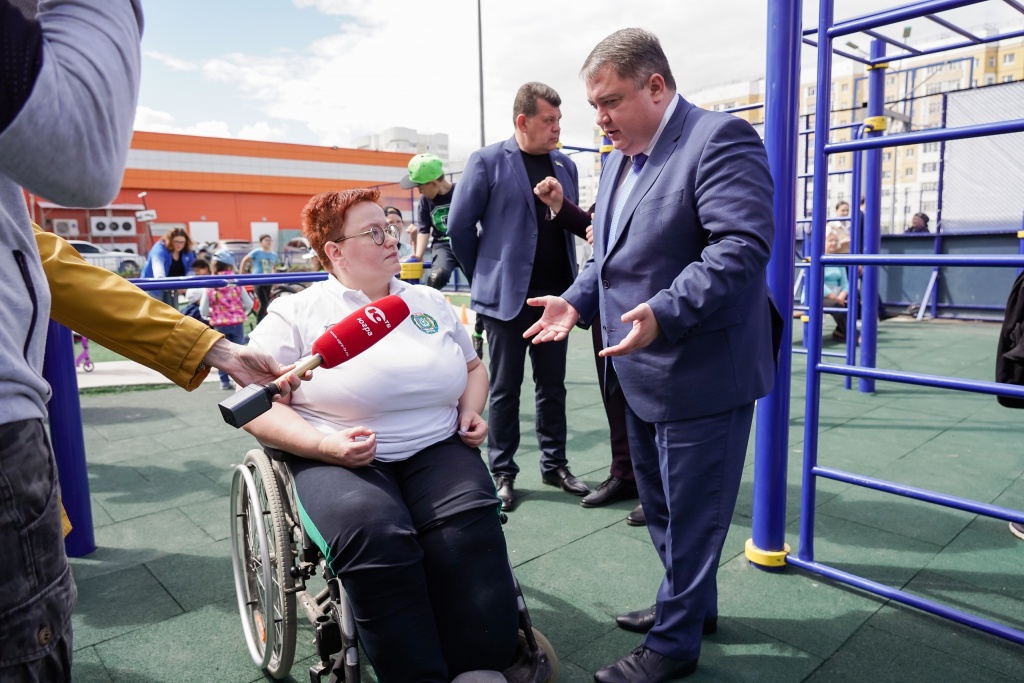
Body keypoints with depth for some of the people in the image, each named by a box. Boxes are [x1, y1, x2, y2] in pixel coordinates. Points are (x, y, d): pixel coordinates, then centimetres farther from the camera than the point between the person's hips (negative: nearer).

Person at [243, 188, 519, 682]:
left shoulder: (430, 302, 17)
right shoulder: (295, 314, 3)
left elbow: (473, 366, 28)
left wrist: (472, 412, 7)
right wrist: (326, 444, -17)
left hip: (438, 451, 3)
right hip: (339, 461, -3)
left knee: (471, 536, -26)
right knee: (375, 539, -33)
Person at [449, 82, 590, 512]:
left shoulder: (565, 165, 11)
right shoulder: (487, 161, -4)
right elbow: (460, 226, -4)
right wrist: (485, 276, 3)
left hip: (555, 296, 5)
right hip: (507, 297, -4)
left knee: (553, 387, 12)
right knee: (505, 389, 6)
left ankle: (554, 465, 26)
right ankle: (503, 474, 19)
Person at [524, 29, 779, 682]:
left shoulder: (721, 138, -13)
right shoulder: (619, 158, 14)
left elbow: (743, 245, -25)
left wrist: (664, 312, -33)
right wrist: (576, 301, 5)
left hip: (703, 375, -9)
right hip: (643, 375, 9)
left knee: (691, 512, 5)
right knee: (661, 504, 21)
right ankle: (692, 604, 43)